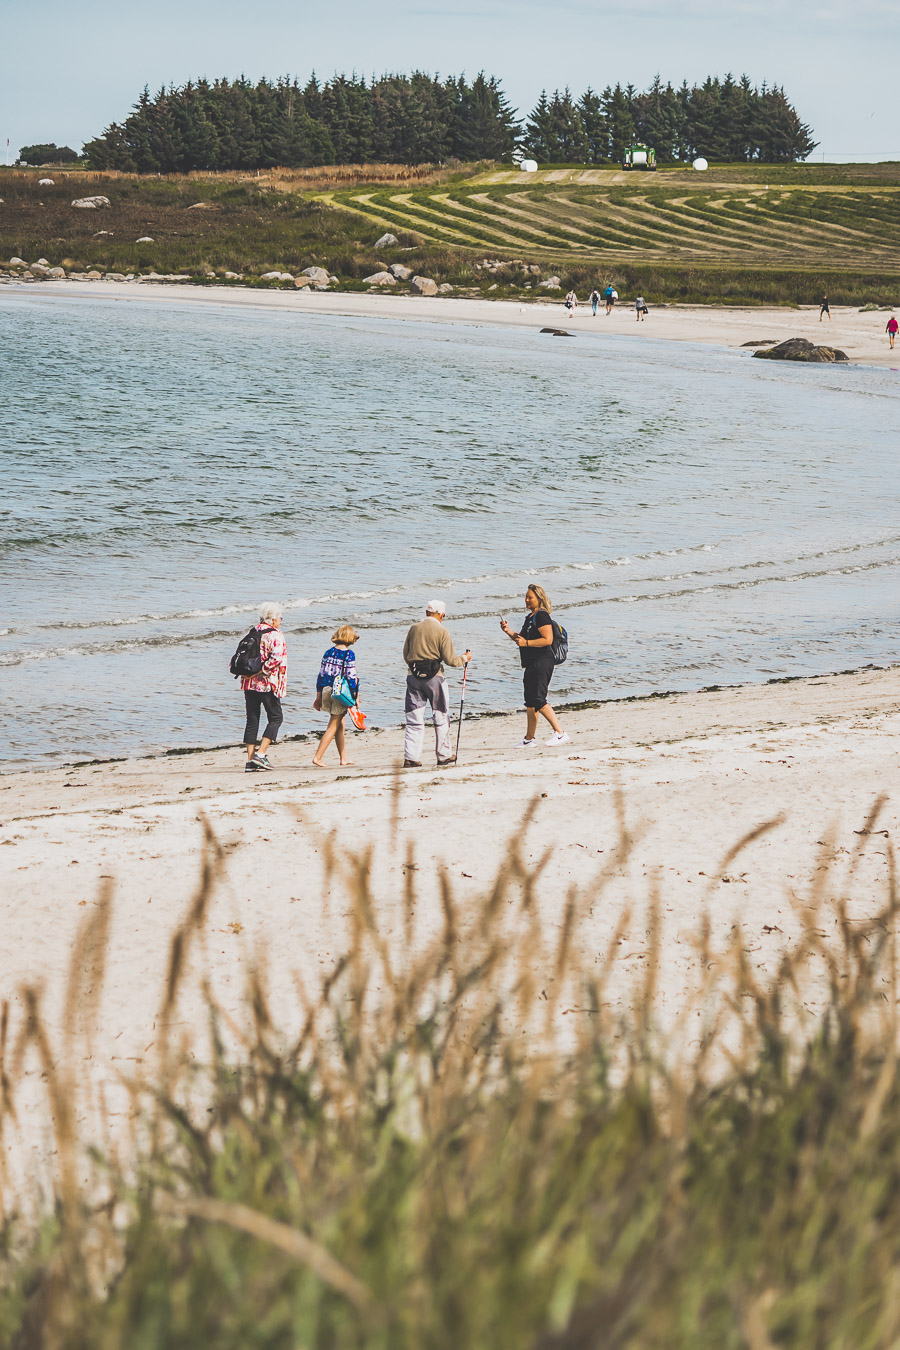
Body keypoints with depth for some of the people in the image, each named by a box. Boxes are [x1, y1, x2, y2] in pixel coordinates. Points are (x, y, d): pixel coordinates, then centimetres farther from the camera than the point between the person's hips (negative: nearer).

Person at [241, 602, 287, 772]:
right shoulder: (275, 636, -8)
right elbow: (277, 657, -24)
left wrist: (247, 674, 7)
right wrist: (261, 672, -18)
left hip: (249, 683, 6)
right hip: (268, 684, -6)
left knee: (252, 720, 8)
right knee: (276, 717, 7)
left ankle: (250, 761, 5)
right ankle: (260, 753, -6)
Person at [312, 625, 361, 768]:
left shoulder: (329, 652, 7)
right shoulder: (349, 654, -10)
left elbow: (321, 674, 9)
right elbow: (351, 677, -12)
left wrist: (319, 697, 16)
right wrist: (355, 697, -6)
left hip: (327, 690, 6)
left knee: (340, 725, 17)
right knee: (333, 726, -1)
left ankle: (344, 757, 23)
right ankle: (318, 757, -7)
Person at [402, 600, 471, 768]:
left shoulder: (414, 629, 6)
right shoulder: (442, 631, -5)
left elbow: (406, 654, 12)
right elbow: (449, 659, -6)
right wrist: (464, 659, 13)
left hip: (414, 677, 3)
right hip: (434, 678, -3)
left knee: (414, 720, 4)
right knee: (441, 718, 10)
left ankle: (410, 758, -3)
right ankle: (443, 756, 16)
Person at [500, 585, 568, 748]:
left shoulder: (542, 616, -12)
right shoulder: (530, 617, 19)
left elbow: (547, 640, -22)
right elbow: (521, 637, 29)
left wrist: (526, 643, -22)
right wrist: (509, 631, 13)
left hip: (541, 663, -11)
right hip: (531, 664, 11)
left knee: (538, 700, -16)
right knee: (530, 702, 13)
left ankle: (560, 732, -15)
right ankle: (530, 738, 19)